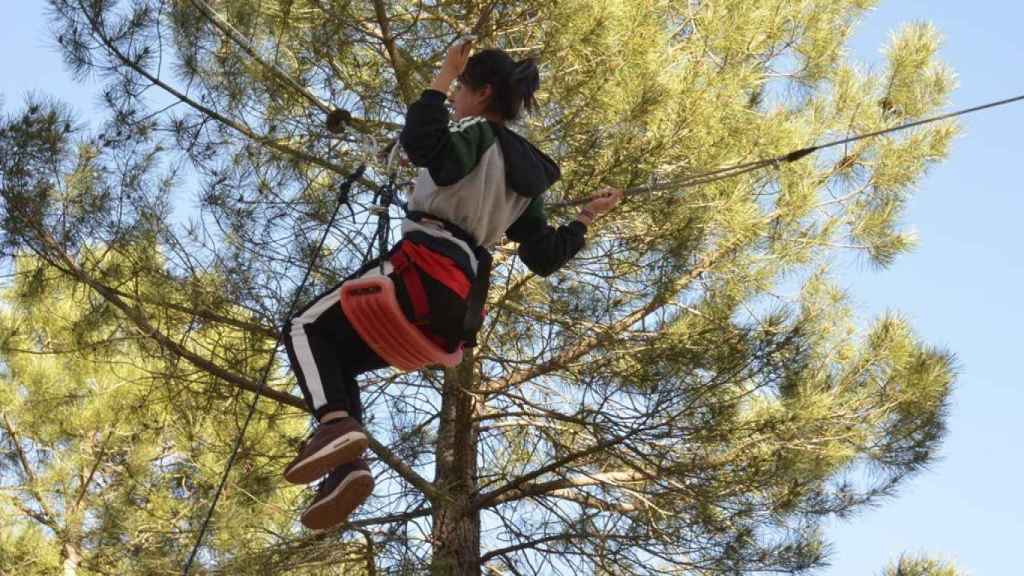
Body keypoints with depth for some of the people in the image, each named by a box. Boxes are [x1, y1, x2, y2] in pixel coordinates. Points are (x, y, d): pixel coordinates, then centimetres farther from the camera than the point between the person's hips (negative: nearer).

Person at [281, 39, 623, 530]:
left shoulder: (478, 133, -1)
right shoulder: (524, 177, 22)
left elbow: (421, 143, -24)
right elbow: (544, 257, 19)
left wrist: (442, 79, -13)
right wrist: (586, 217, 35)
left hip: (424, 268, -8)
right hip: (460, 305, 9)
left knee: (307, 329, -2)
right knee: (338, 360, 17)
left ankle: (337, 424, -29)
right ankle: (348, 466, -7)